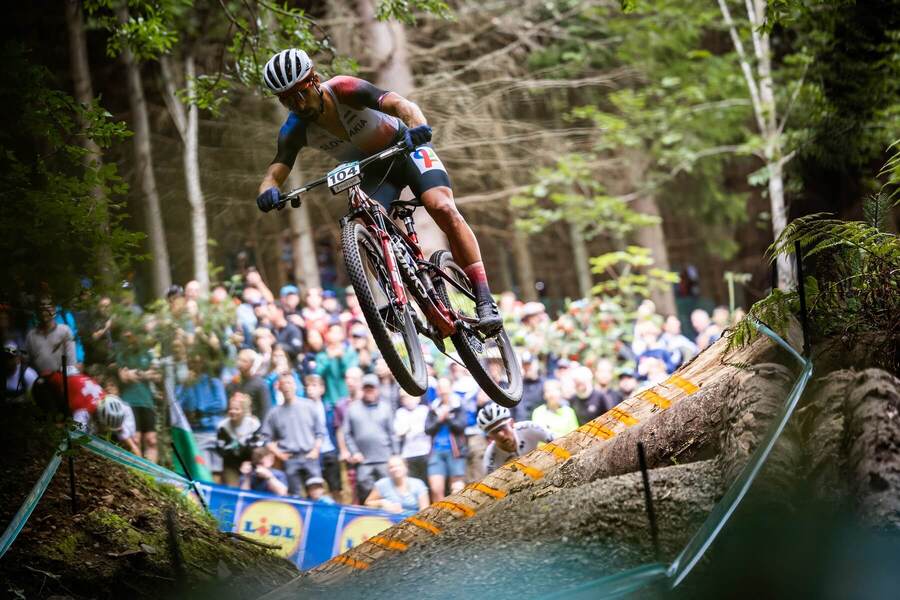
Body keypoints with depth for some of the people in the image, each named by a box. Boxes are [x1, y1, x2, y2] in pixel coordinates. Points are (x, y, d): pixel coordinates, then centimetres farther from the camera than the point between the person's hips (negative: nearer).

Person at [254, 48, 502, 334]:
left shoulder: (344, 90, -30)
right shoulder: (296, 129, -19)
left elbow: (399, 104, -43)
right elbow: (275, 172, -27)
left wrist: (417, 127, -65)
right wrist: (268, 191, -52)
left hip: (405, 147, -4)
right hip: (372, 172, 4)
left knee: (443, 208, -24)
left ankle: (484, 300, -25)